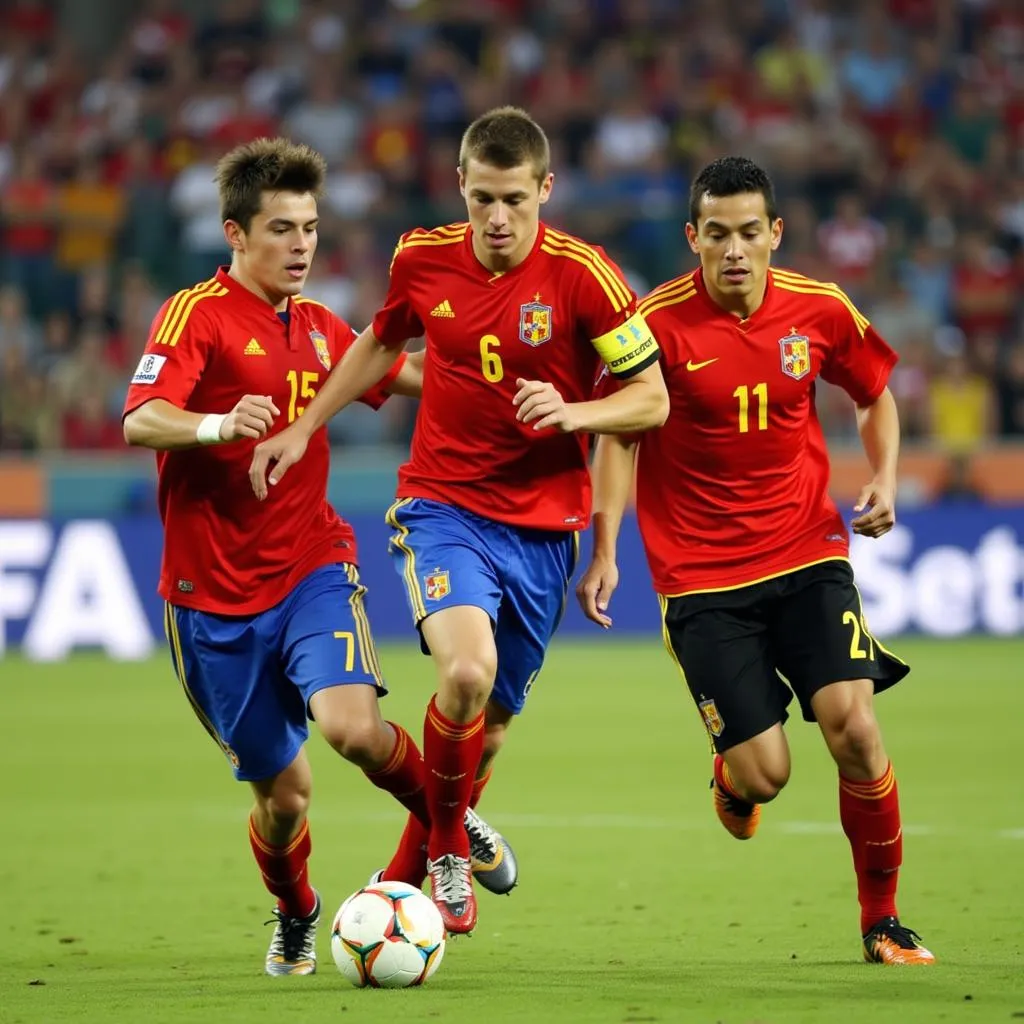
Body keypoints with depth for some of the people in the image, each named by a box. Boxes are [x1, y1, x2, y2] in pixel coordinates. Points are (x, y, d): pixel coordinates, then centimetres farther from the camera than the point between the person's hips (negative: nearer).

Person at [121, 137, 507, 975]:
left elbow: (405, 376, 25)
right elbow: (141, 420, -24)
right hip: (215, 591, -3)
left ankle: (447, 819, 4)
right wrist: (217, 425, -44)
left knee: (351, 725, -25)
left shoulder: (320, 329, 10)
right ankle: (295, 916, 37)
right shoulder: (199, 315, -9)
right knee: (281, 787, 5)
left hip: (313, 566, 3)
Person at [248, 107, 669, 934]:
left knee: (489, 722, 8)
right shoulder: (423, 260, -3)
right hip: (443, 504, 0)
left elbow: (651, 400, -6)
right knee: (467, 670, -26)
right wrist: (306, 426, 17)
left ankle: (410, 869, 33)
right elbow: (381, 342, 19)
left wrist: (573, 412, -24)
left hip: (542, 524, 0)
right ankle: (449, 847, -2)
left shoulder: (583, 275, -11)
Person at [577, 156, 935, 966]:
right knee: (763, 773, -9)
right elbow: (619, 435, 0)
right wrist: (605, 550, -9)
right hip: (701, 576, -2)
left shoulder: (820, 311, -2)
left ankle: (883, 922, 3)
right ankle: (732, 776, 32)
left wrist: (884, 480, -1)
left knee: (854, 727, -16)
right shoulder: (659, 322, -10)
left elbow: (875, 395, 16)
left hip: (807, 553, 2)